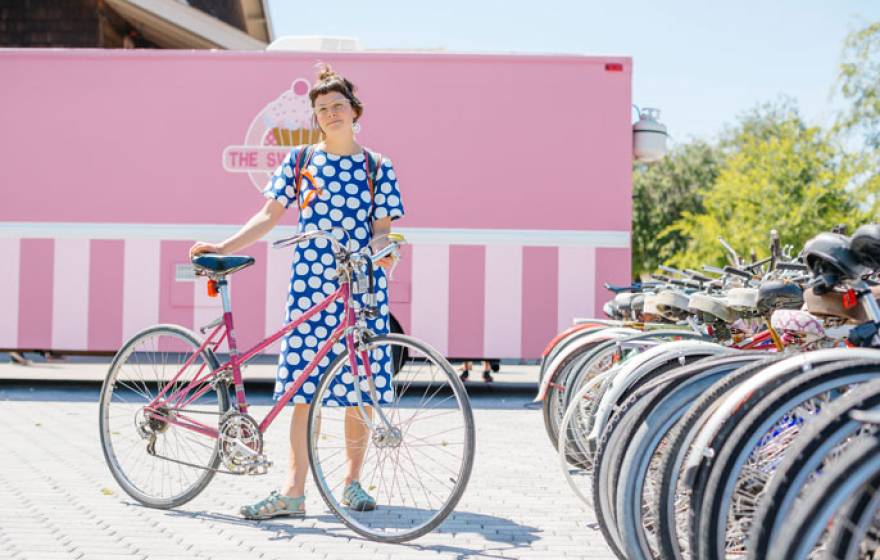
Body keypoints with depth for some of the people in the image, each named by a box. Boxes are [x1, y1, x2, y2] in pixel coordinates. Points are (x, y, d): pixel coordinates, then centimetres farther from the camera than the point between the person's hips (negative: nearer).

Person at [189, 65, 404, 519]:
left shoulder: (377, 167, 7)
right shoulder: (299, 160, 9)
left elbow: (383, 228, 4)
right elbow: (270, 215, 8)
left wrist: (379, 247, -18)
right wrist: (223, 247, -1)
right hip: (311, 284, 0)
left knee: (359, 386, 2)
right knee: (305, 386, -4)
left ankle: (352, 481, 19)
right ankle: (293, 491, -4)